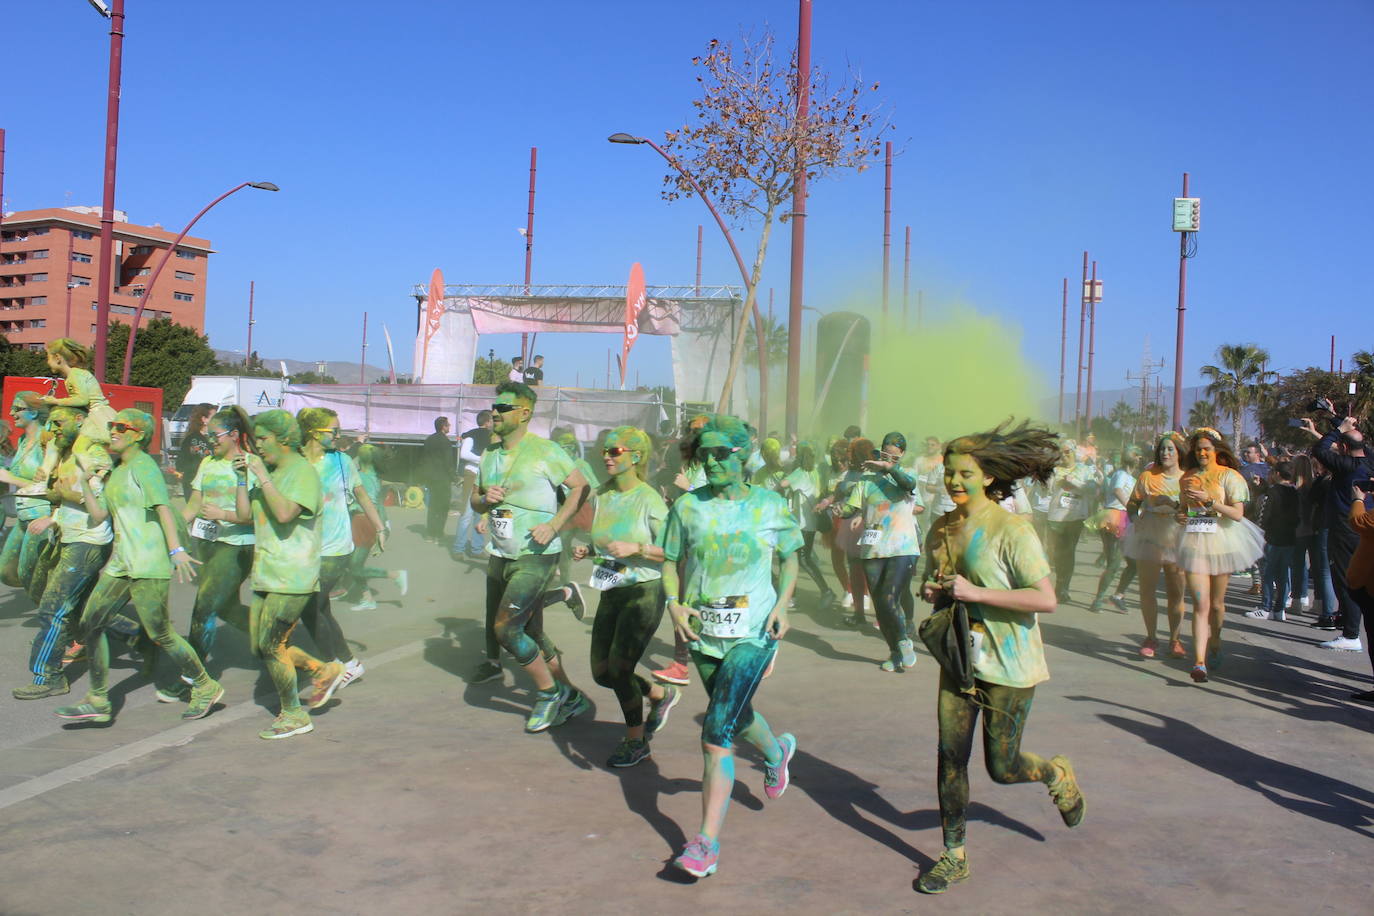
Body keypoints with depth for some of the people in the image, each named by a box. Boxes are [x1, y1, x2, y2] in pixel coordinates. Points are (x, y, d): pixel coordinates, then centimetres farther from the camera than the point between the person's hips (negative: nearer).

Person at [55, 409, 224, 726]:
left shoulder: (143, 465, -8)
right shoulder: (116, 471, 18)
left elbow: (163, 507, -19)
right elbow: (99, 514, 18)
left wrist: (176, 549, -30)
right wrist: (86, 483, 8)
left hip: (148, 563, -9)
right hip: (121, 562, 9)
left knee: (160, 634, -5)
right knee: (90, 623, 5)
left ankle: (206, 687, 12)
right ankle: (98, 702, 13)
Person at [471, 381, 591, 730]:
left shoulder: (544, 451, -11)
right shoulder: (489, 456, 11)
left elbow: (581, 486, -10)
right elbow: (475, 499, 20)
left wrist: (554, 525, -18)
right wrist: (485, 499, -4)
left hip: (535, 557, -8)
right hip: (500, 555, 8)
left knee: (506, 629, -15)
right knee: (532, 634, 12)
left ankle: (550, 692, 5)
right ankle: (570, 697, 26)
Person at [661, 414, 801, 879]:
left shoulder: (771, 505, -4)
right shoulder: (689, 506, 0)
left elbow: (790, 559, 9)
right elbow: (672, 562, 8)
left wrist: (782, 606, -7)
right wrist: (675, 604, -10)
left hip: (752, 634, -4)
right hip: (702, 631, 4)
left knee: (716, 735, -14)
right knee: (735, 715, 23)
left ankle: (708, 841, -6)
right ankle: (777, 751, 58)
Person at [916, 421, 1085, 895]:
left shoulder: (1012, 530, -17)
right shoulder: (941, 528, 4)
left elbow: (1046, 599, -22)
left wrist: (975, 592, -26)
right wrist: (931, 590, -4)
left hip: (1008, 663, -5)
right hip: (959, 657, 6)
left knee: (1002, 767, 5)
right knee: (950, 757, 4)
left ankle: (1058, 774, 38)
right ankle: (954, 856, 19)